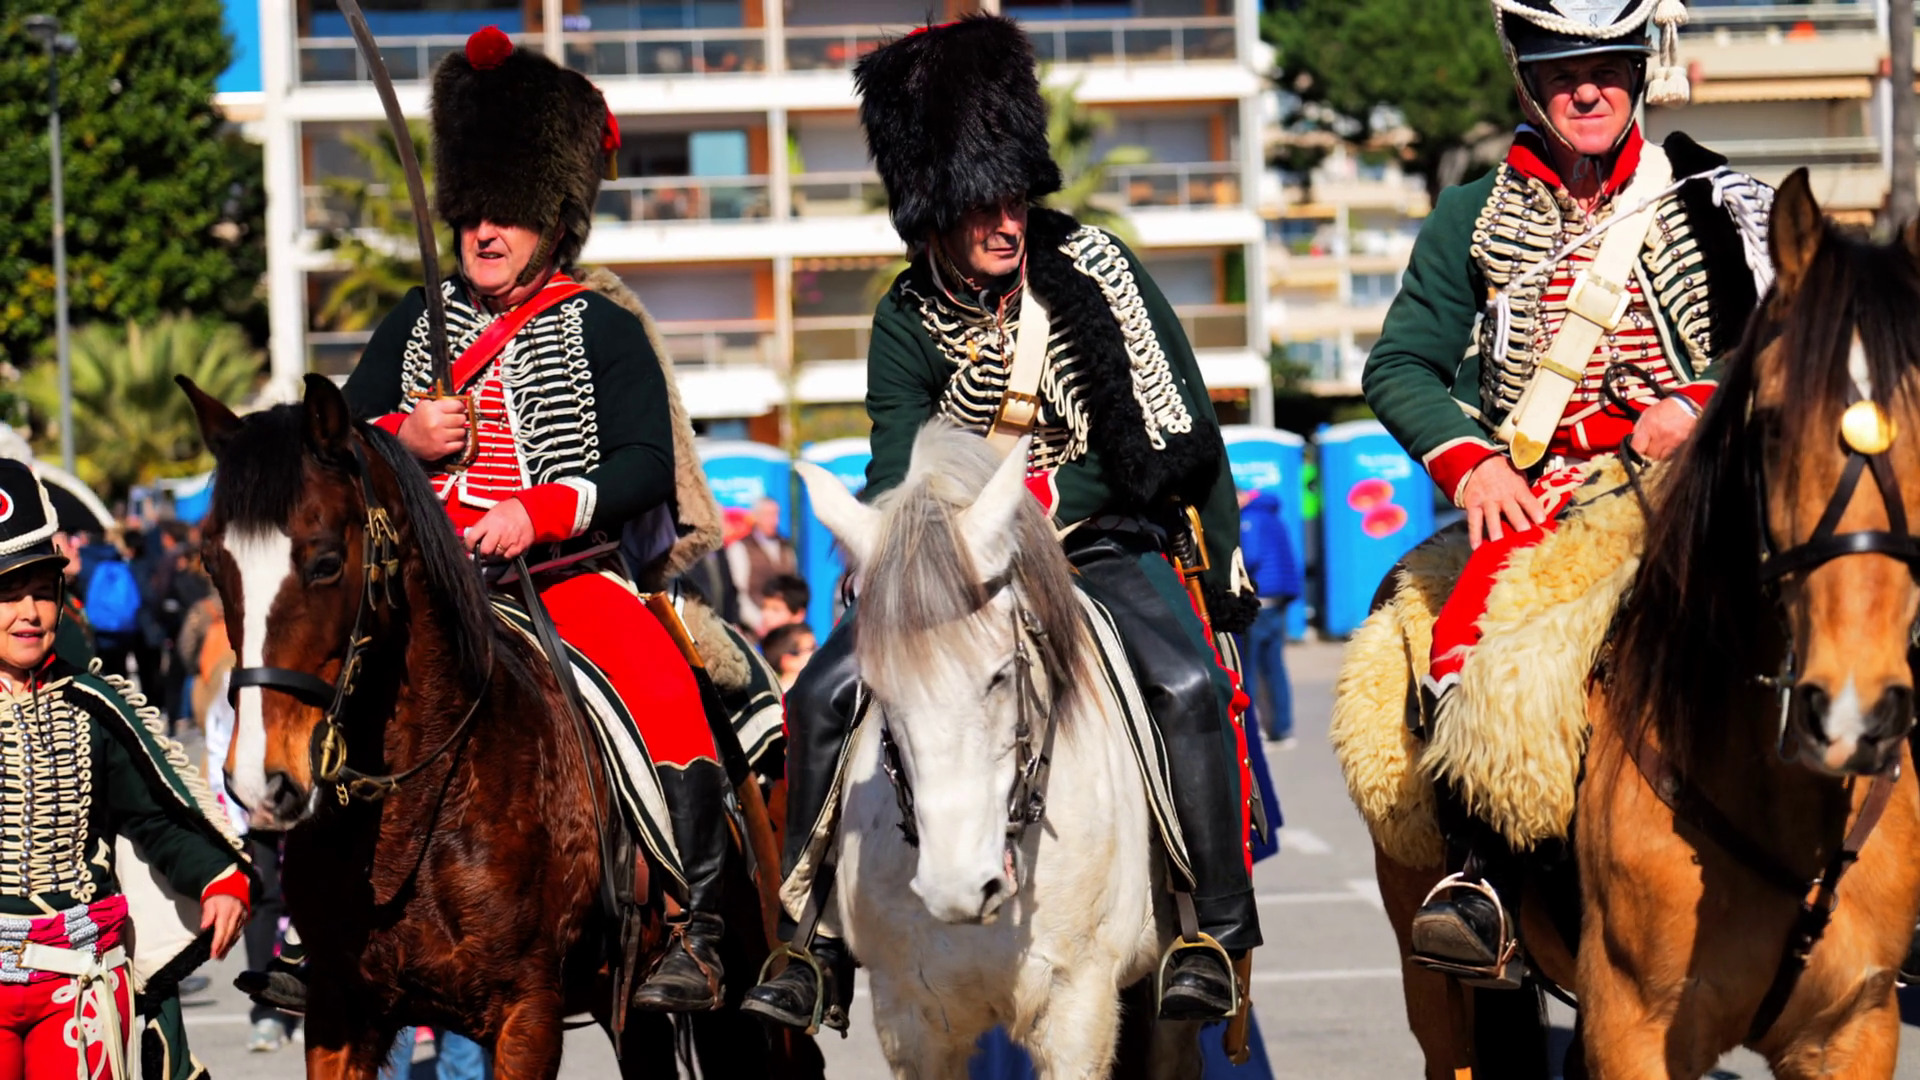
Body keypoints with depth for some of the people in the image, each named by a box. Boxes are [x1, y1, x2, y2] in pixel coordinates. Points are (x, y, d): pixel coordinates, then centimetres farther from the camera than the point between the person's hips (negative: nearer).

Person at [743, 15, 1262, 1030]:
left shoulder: (1095, 267, -3)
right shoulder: (908, 323, -1)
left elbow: (1185, 423, 3)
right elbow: (898, 476, -5)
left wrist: (1223, 563, 5)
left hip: (1107, 547, -2)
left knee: (1189, 687, -29)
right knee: (824, 694, -16)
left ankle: (1216, 932, -19)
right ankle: (815, 931, -5)